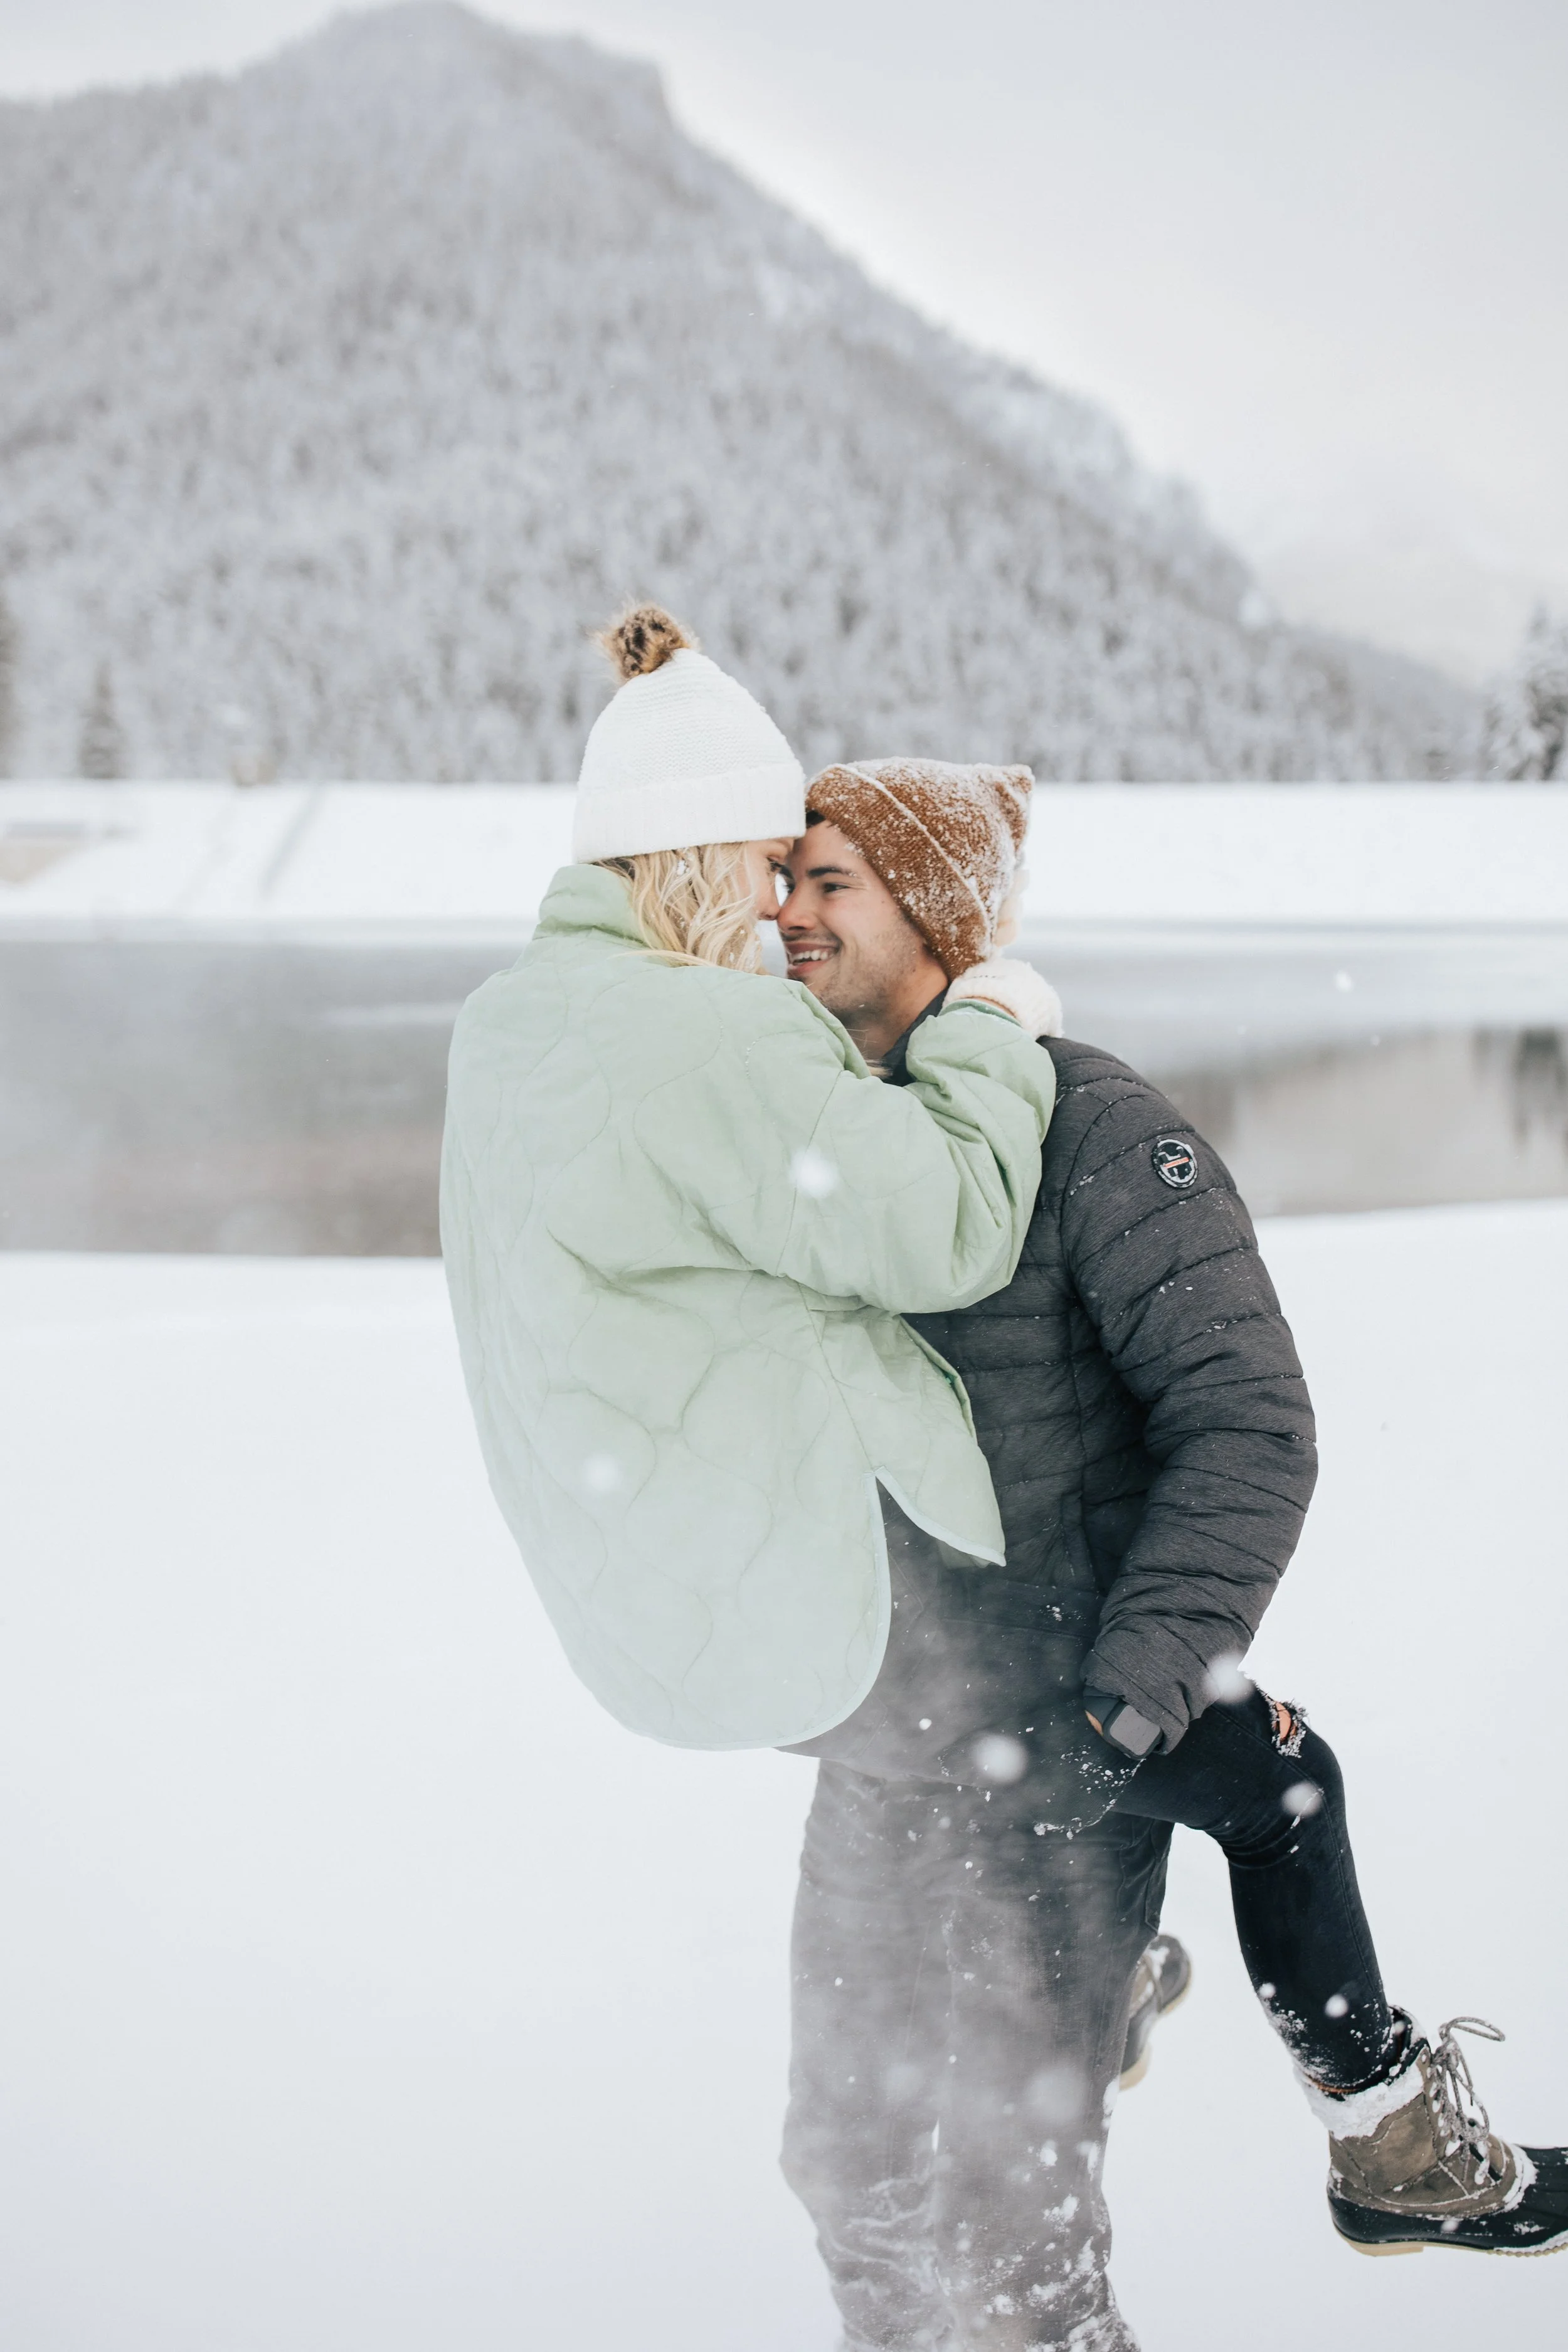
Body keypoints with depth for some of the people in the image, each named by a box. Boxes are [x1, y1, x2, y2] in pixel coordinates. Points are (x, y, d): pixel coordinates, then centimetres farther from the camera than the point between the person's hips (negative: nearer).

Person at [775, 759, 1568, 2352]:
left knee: (1007, 2196, 2)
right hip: (877, 1748, 6)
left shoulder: (1084, 1125, -16)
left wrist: (1136, 1687, -25)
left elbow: (1248, 1425, -18)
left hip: (1067, 1750, -6)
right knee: (853, 2160, 14)